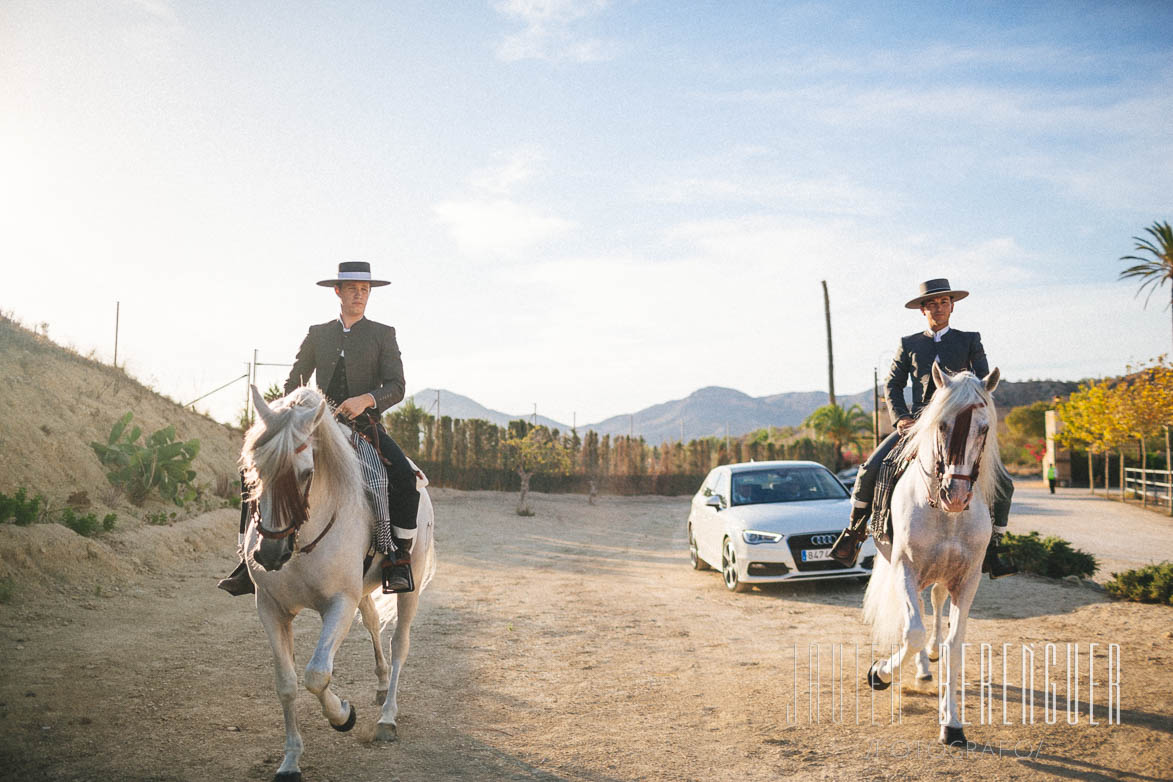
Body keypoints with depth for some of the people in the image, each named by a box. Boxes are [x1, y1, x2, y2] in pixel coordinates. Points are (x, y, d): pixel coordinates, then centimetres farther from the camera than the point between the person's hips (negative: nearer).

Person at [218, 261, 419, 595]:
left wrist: (365, 400, -23)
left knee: (405, 480, -29)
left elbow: (396, 387, -4)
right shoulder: (318, 333, 14)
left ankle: (399, 559, -14)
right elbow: (294, 381, 17)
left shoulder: (383, 335, 7)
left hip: (365, 427, -2)